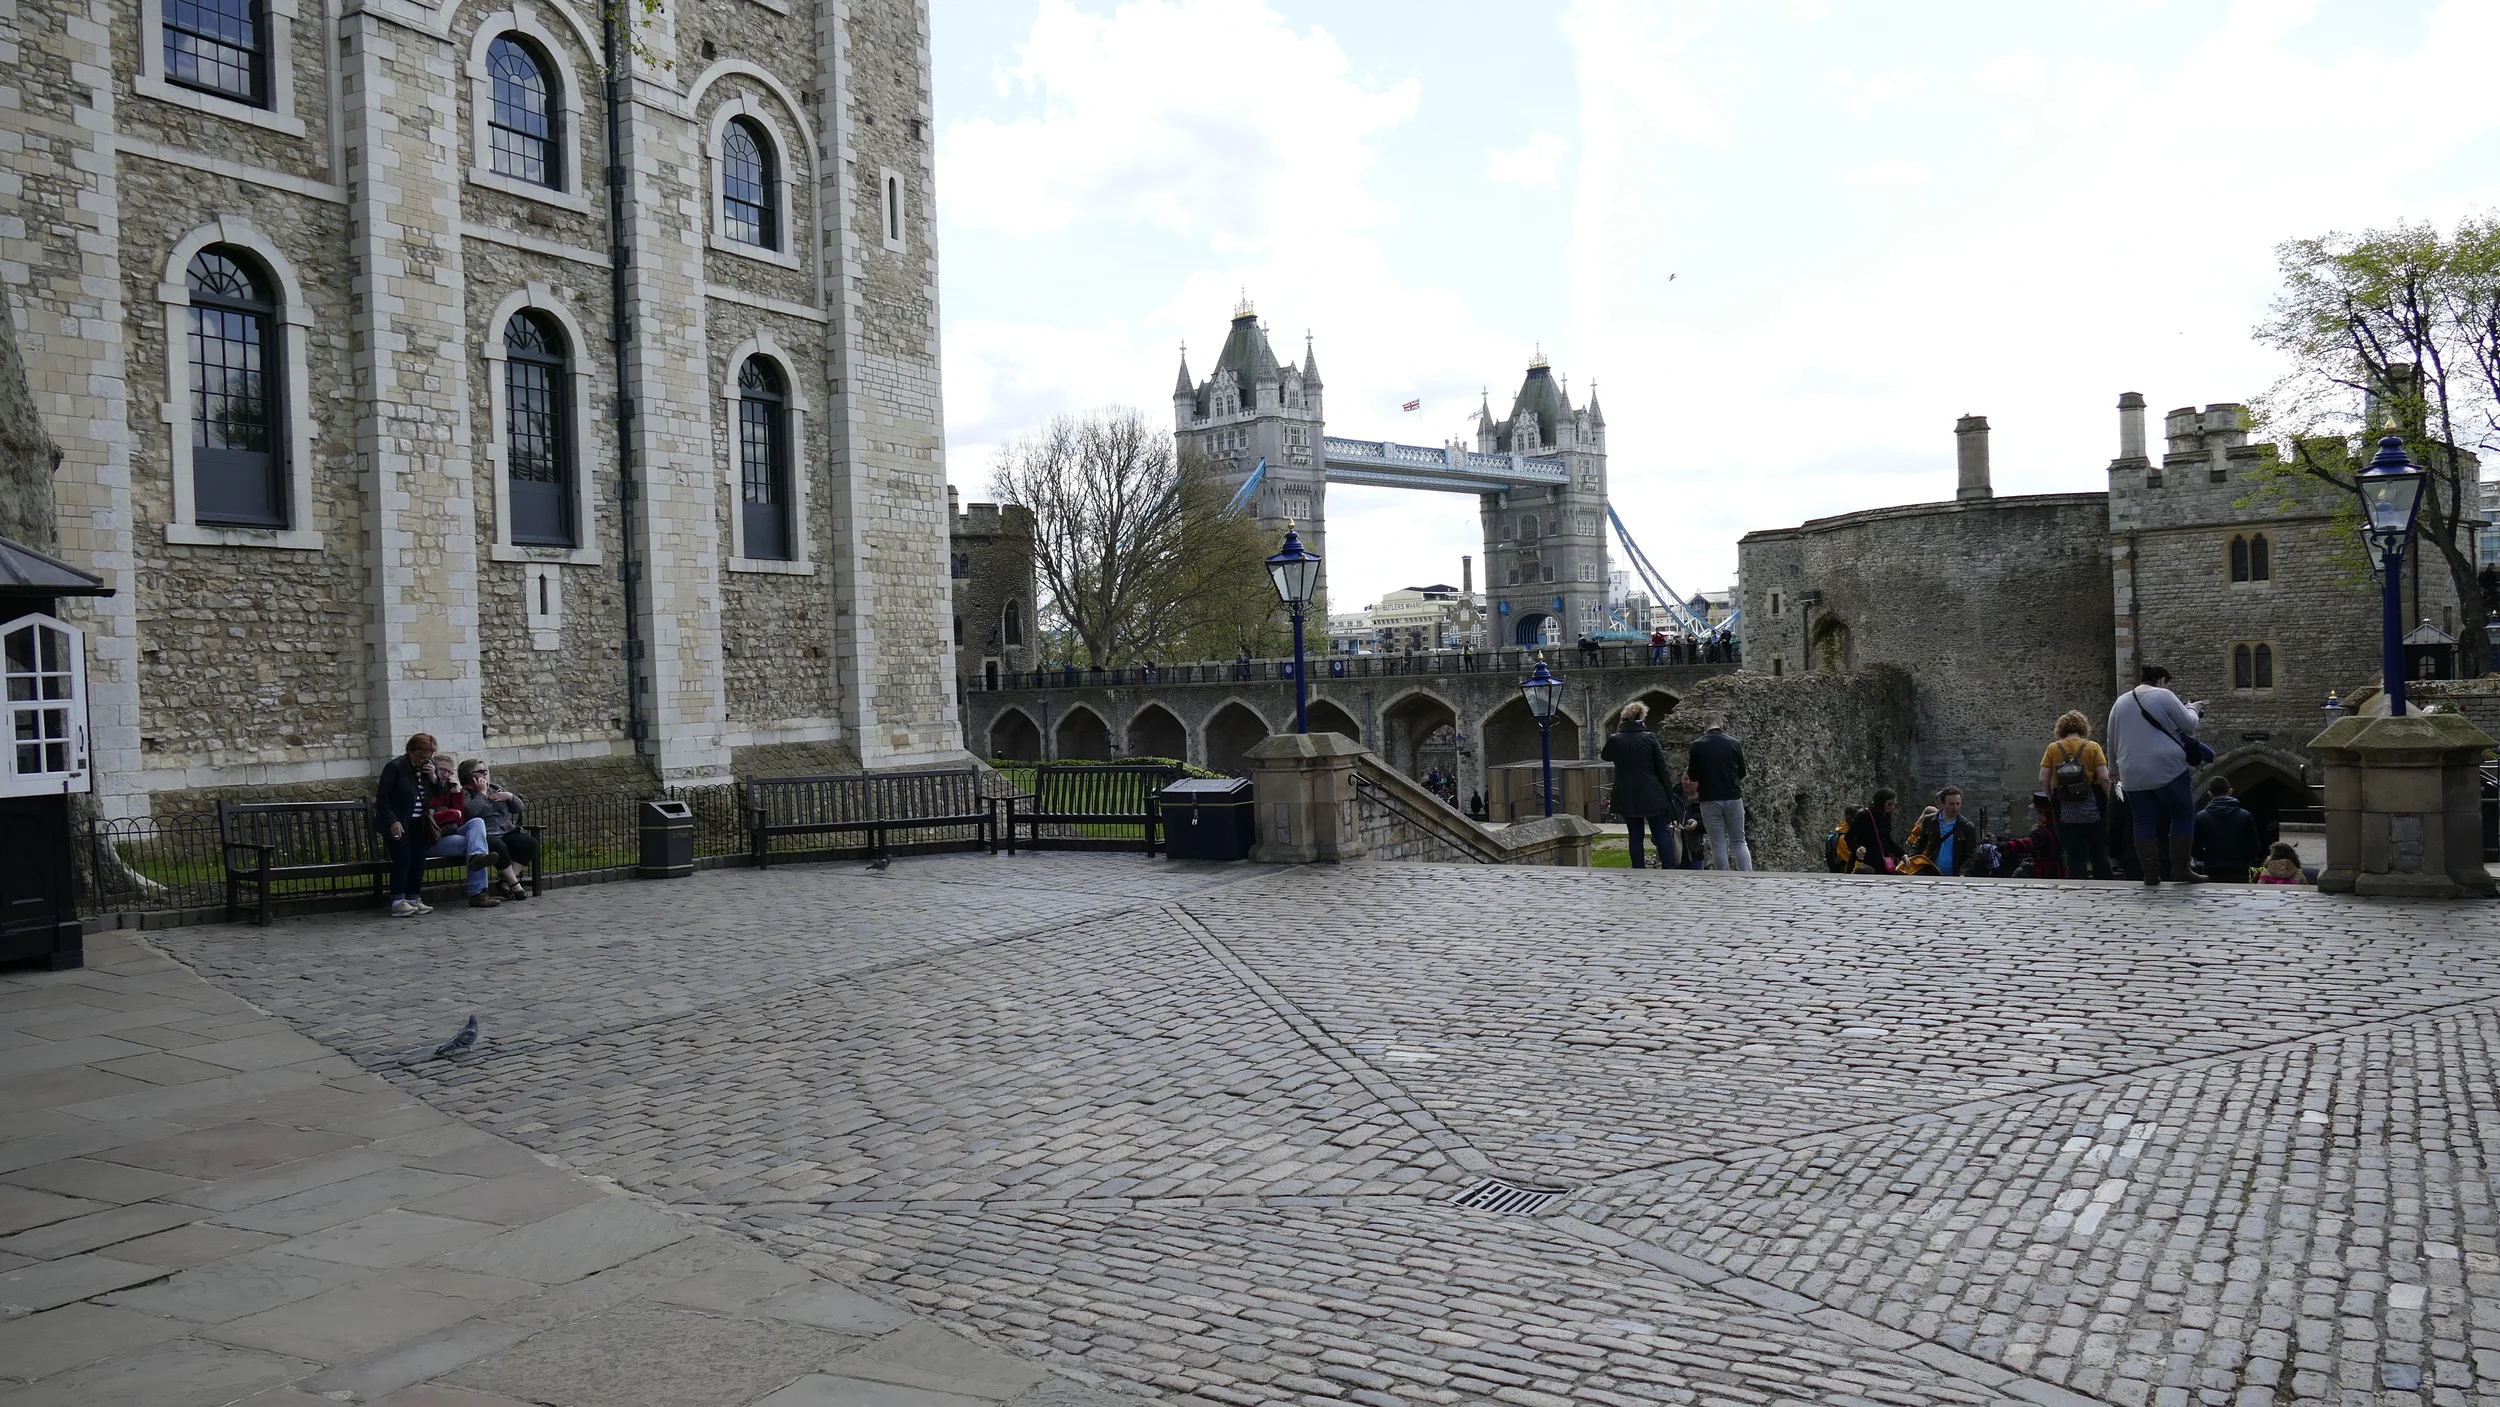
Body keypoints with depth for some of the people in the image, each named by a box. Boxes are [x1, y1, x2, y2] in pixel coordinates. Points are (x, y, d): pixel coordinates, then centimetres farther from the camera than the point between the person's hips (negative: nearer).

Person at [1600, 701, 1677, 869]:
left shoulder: (1616, 740, -3)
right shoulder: (1650, 738, -7)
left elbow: (1605, 756, 19)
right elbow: (1662, 768, -4)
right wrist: (1669, 794, 2)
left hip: (1627, 797, 1)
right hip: (1652, 796, -1)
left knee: (1635, 836, 7)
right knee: (1661, 834, 6)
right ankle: (1669, 868, 2)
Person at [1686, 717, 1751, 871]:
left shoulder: (1697, 745, -6)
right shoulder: (1733, 743, -1)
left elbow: (1693, 776, 1)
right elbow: (1742, 773, 8)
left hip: (1710, 800, -1)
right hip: (1733, 798, 1)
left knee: (1718, 845, 4)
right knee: (1739, 842, 9)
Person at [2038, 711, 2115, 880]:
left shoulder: (2052, 749, 1)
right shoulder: (2093, 747, -1)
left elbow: (2043, 781, -4)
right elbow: (2104, 778, -8)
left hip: (2065, 812, 0)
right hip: (2092, 809, 0)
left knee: (2073, 857, 3)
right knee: (2099, 854, 12)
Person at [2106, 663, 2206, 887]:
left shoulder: (2120, 702, 14)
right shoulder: (2163, 696, -3)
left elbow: (2112, 741, 18)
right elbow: (2188, 724, -1)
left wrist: (2115, 768, 29)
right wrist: (2192, 708, 19)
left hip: (2133, 774, 5)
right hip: (2167, 769, -5)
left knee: (2144, 822, 6)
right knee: (2183, 815, 6)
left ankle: (2150, 875, 4)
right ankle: (2180, 869, 1)